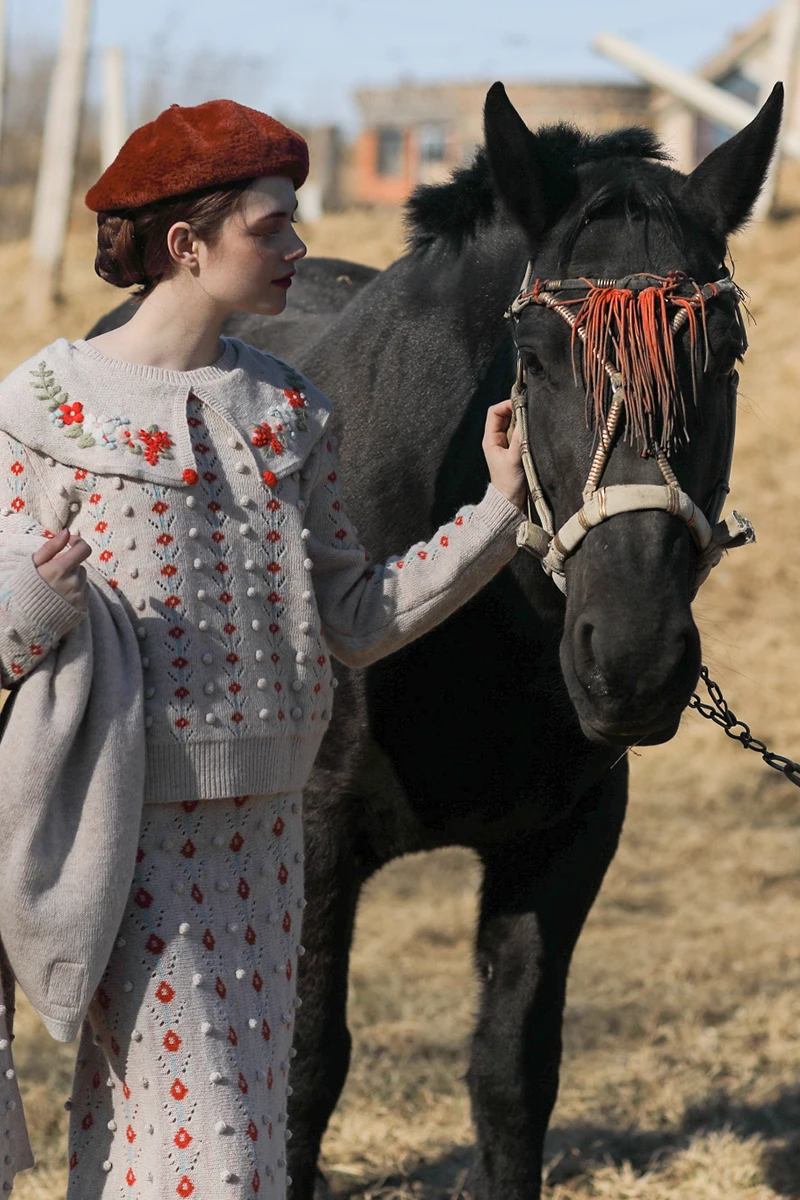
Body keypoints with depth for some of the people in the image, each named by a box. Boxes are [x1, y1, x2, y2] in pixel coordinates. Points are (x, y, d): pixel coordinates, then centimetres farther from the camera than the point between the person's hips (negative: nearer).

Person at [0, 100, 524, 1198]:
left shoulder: (289, 409, 8)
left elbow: (353, 622, 9)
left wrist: (500, 509, 3)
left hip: (264, 820, 6)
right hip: (131, 816, -6)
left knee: (249, 1102, 11)